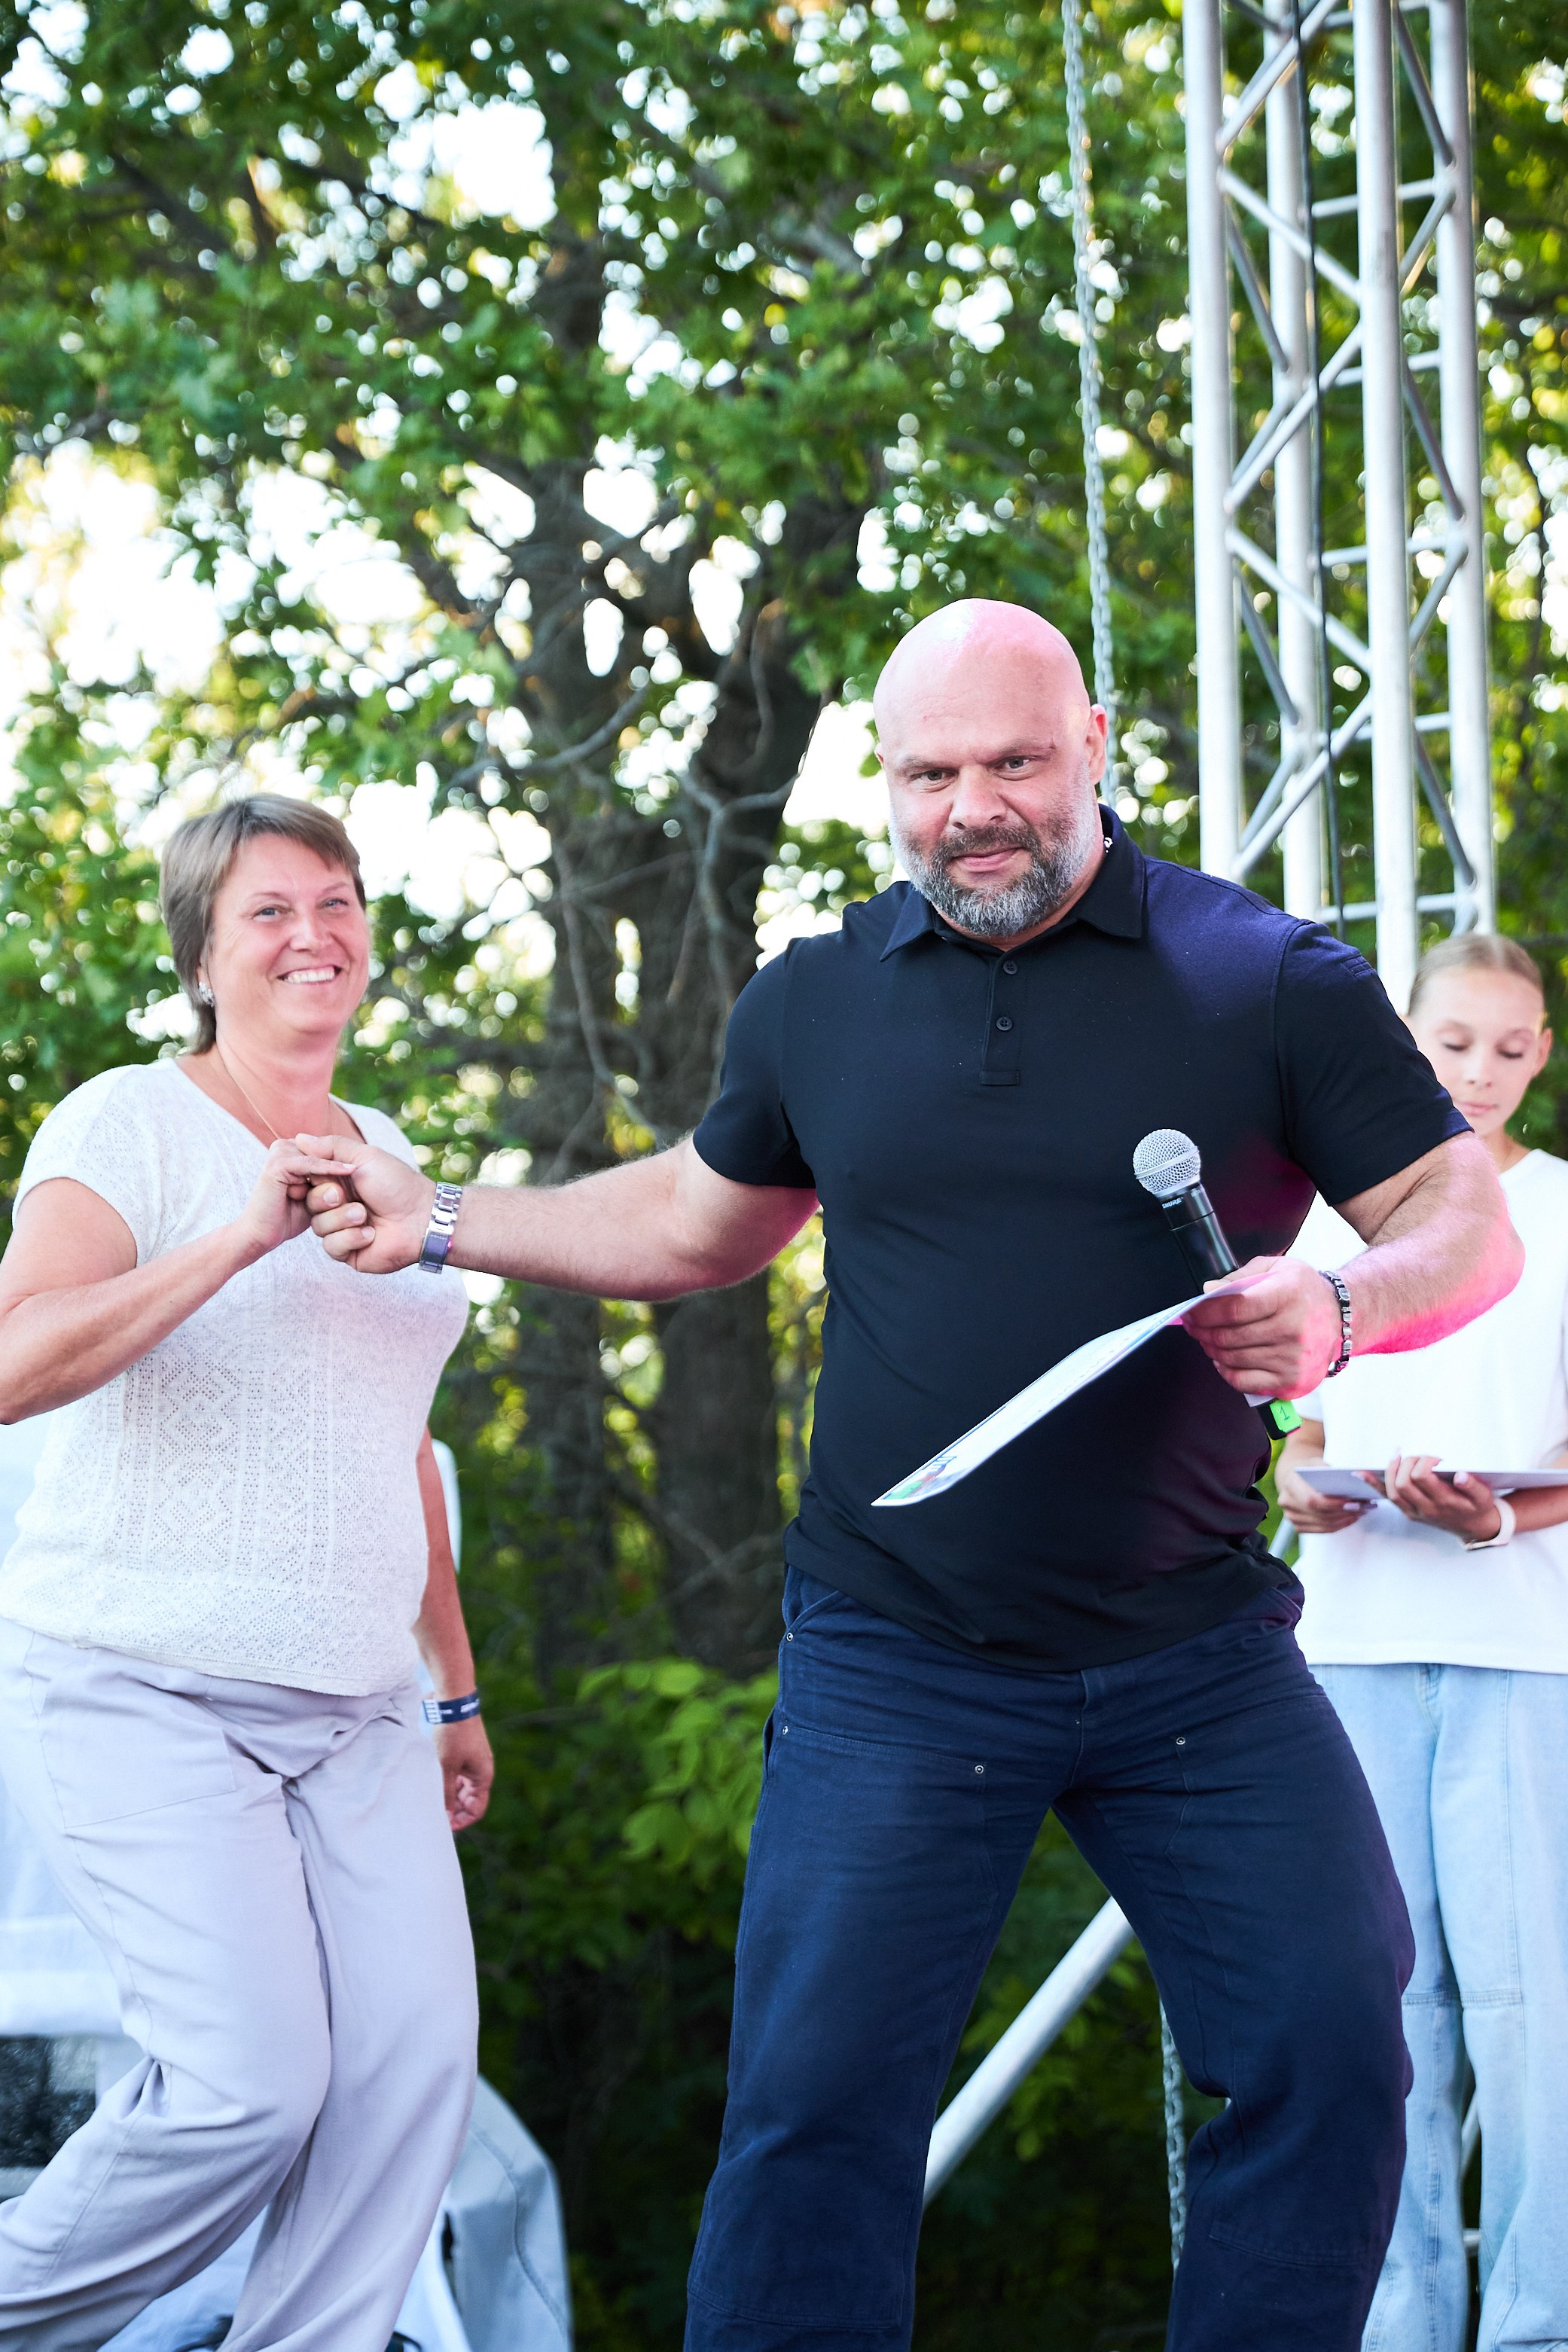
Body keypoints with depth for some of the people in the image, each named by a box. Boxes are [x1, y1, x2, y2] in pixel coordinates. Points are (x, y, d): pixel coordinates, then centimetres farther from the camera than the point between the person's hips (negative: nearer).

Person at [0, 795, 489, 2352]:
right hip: (142, 1692, -7)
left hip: (350, 1705, 7)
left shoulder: (384, 1157, 17)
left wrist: (455, 1687, 27)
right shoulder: (129, 1126, -5)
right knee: (253, 2082, -16)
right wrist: (239, 1240, -26)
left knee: (417, 2053, -9)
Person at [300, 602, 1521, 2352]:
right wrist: (439, 1222, 19)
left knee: (1330, 2058, -3)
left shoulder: (1267, 978, -2)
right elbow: (691, 1223, 25)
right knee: (815, 2104, -3)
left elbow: (1469, 1223, -3)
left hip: (1198, 1661, -1)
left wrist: (1336, 1310, -24)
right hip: (896, 1665, 1)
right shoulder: (816, 1004, 8)